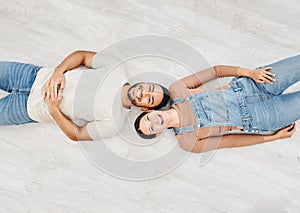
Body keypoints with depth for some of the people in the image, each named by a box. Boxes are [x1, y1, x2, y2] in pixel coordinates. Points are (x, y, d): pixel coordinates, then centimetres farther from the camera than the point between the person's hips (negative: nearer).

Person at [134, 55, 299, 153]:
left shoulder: (175, 90, -6)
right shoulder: (188, 142, -8)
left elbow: (215, 70, -4)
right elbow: (231, 141, -3)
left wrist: (250, 72, -16)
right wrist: (272, 137, -3)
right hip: (258, 120, -2)